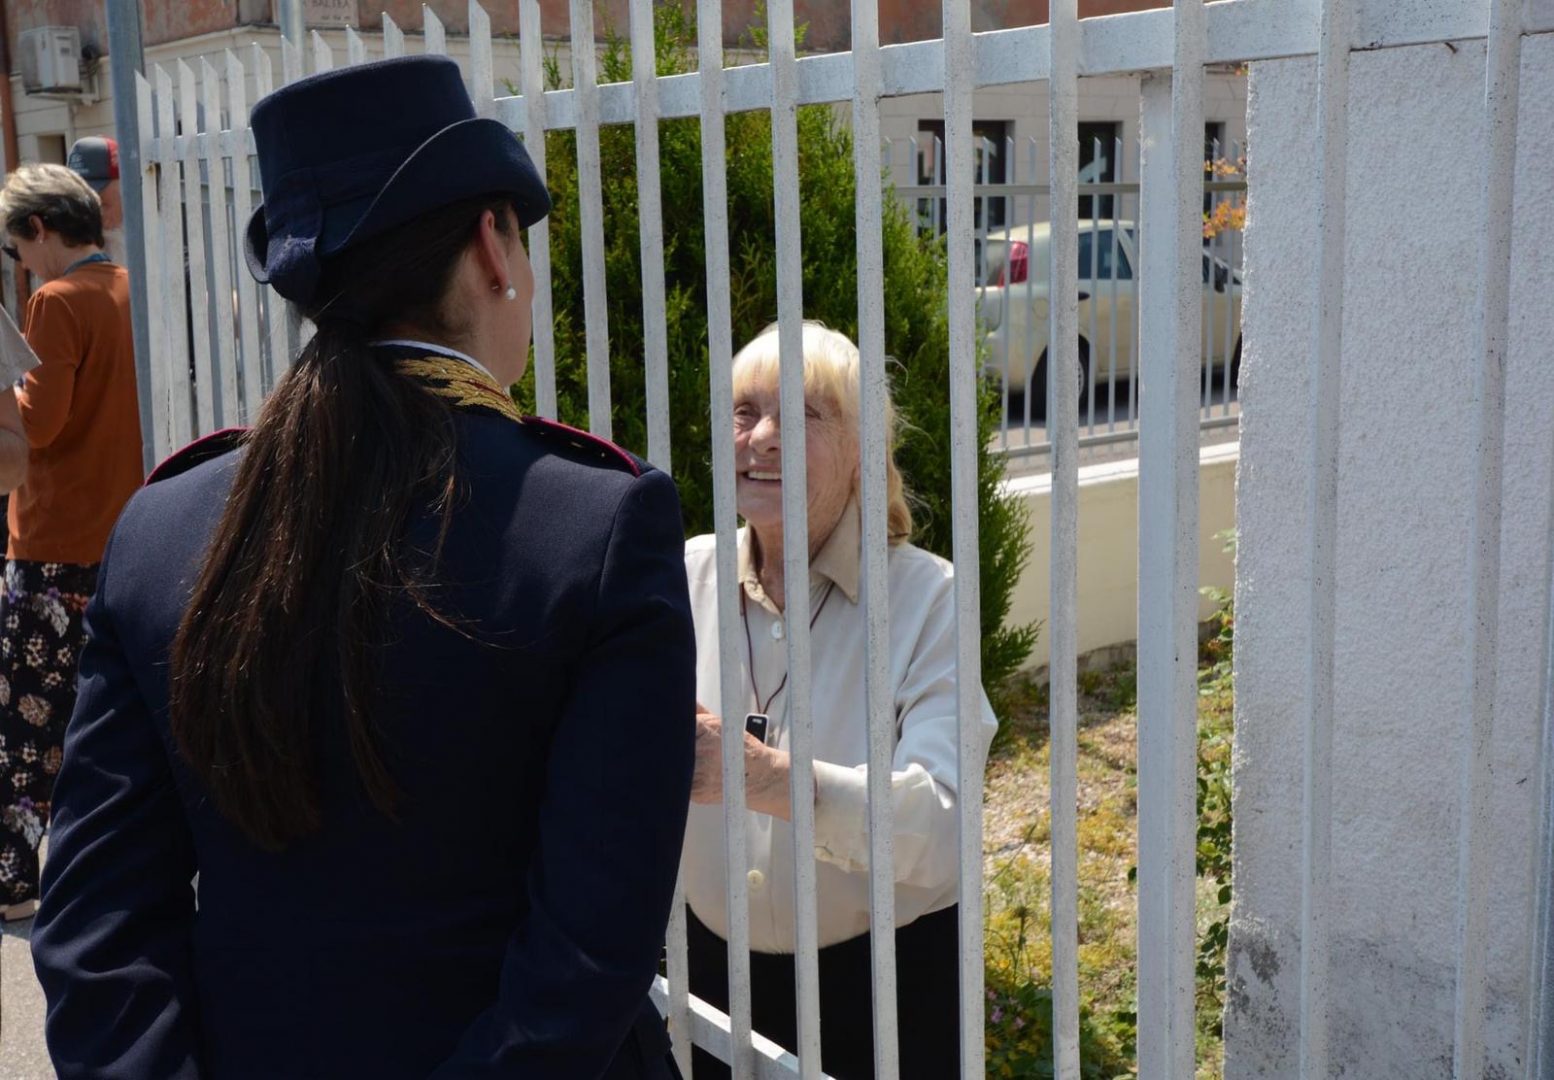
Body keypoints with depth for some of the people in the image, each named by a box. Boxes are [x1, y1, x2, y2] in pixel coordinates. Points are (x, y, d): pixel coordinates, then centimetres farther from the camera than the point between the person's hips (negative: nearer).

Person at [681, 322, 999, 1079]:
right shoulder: (685, 576, -4)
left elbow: (941, 823, -26)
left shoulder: (924, 596, -13)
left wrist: (767, 779, -41)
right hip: (716, 970, 3)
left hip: (891, 985, -2)